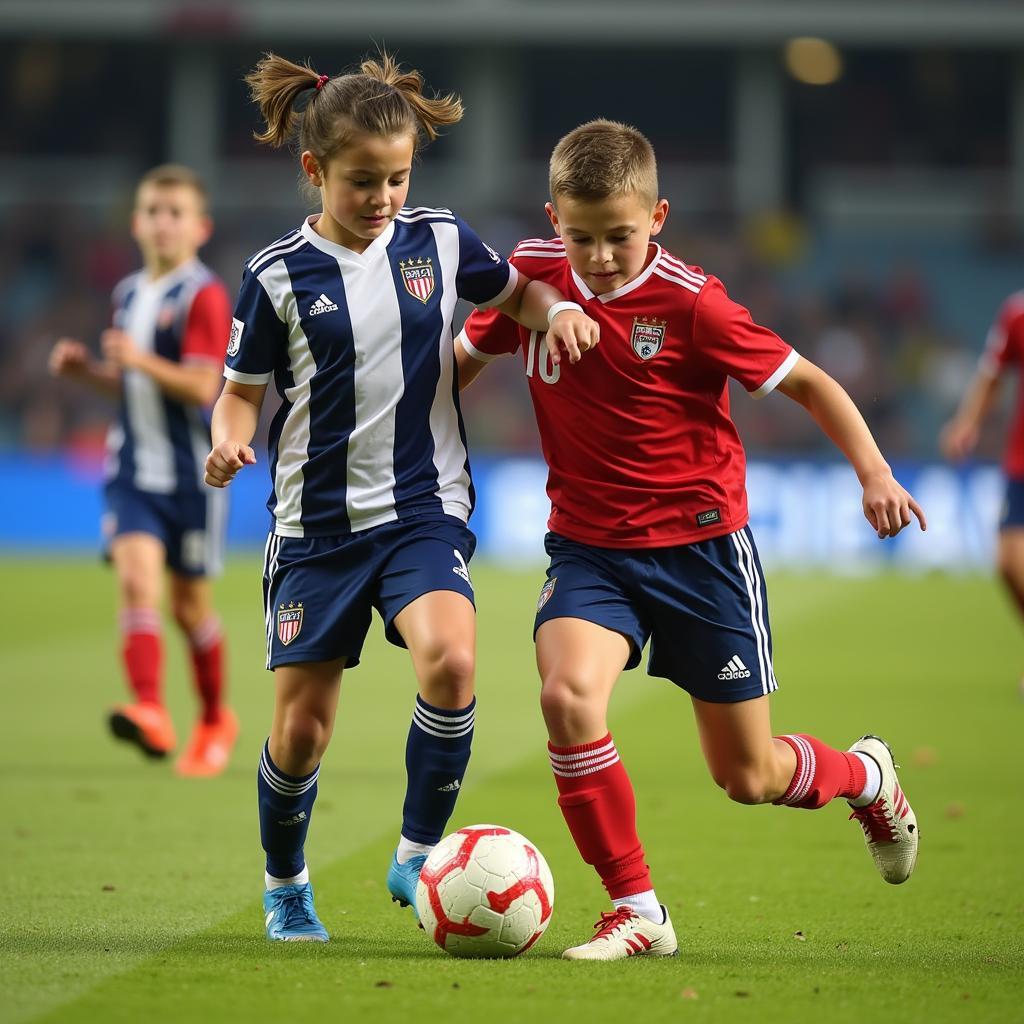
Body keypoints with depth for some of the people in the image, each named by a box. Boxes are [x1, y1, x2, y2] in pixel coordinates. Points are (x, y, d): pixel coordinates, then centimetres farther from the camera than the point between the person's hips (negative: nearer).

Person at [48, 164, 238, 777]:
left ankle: (215, 720, 29)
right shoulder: (130, 294, 12)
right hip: (134, 468, 5)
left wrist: (139, 359, -31)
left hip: (192, 472, -5)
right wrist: (86, 371, 6)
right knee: (136, 579, -17)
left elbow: (202, 387, -20)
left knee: (190, 603, 7)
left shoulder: (205, 297, -10)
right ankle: (151, 714, -27)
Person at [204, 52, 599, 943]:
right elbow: (243, 390, 4)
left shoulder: (440, 242, 0)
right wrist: (231, 437, -18)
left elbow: (515, 292, 18)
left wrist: (558, 311, -3)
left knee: (450, 661, -27)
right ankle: (286, 886, 30)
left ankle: (418, 854, -9)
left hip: (423, 509, 0)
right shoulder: (279, 276, -5)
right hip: (317, 523, 0)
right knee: (301, 726, 3)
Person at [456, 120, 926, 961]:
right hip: (590, 547, 3)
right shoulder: (532, 275, -6)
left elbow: (806, 381, -8)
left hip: (701, 544, -3)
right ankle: (637, 913, -13)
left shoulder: (691, 304, -16)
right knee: (568, 693, -28)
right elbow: (466, 358, 13)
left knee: (749, 777, 5)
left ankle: (866, 776, 42)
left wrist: (874, 472, -18)